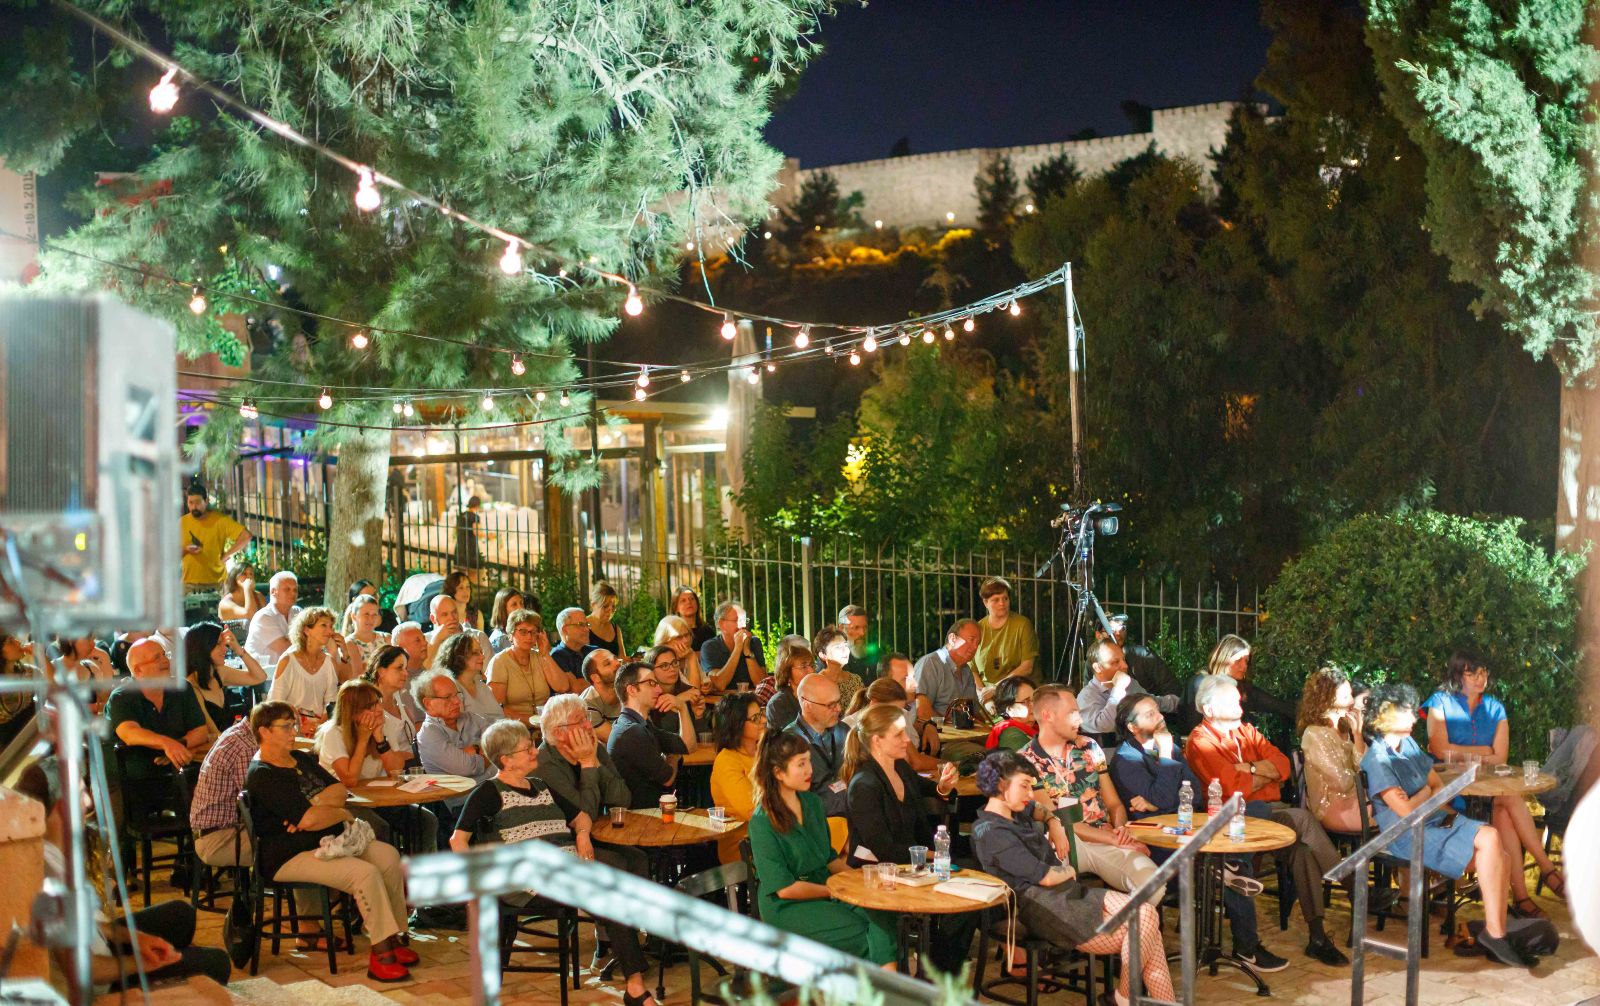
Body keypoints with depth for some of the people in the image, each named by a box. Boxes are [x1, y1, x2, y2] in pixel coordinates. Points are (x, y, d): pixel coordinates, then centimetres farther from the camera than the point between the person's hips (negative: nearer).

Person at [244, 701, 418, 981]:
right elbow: (309, 820, -22)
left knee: (388, 855, -11)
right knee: (366, 873, -27)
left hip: (327, 842, 9)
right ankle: (381, 952, -22)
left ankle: (395, 936, -6)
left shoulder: (302, 759, 16)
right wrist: (343, 814, -5)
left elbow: (339, 790, 7)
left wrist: (312, 805, -13)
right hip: (289, 858, -9)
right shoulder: (262, 776, -14)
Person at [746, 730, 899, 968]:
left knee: (881, 914, -25)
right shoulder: (763, 822, -11)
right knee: (865, 934, -25)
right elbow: (784, 888, -14)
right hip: (787, 908, -6)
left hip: (825, 890, 6)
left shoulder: (813, 803, 12)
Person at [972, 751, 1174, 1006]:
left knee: (1148, 915, -10)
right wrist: (1069, 872, 3)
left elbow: (1037, 810, 40)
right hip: (1051, 911, -10)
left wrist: (1054, 824, 19)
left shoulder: (1014, 813, 14)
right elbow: (1046, 877, -18)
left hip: (1070, 893, 10)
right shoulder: (992, 832, -16)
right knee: (1146, 921, -17)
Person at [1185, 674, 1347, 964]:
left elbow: (1283, 765, 8)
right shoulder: (1201, 741, -1)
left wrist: (1249, 768, -6)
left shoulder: (1247, 732, 22)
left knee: (1302, 847, -24)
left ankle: (1318, 935, -21)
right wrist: (1265, 774, 1)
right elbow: (1231, 787, -14)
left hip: (1271, 809, 6)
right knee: (1302, 819, -27)